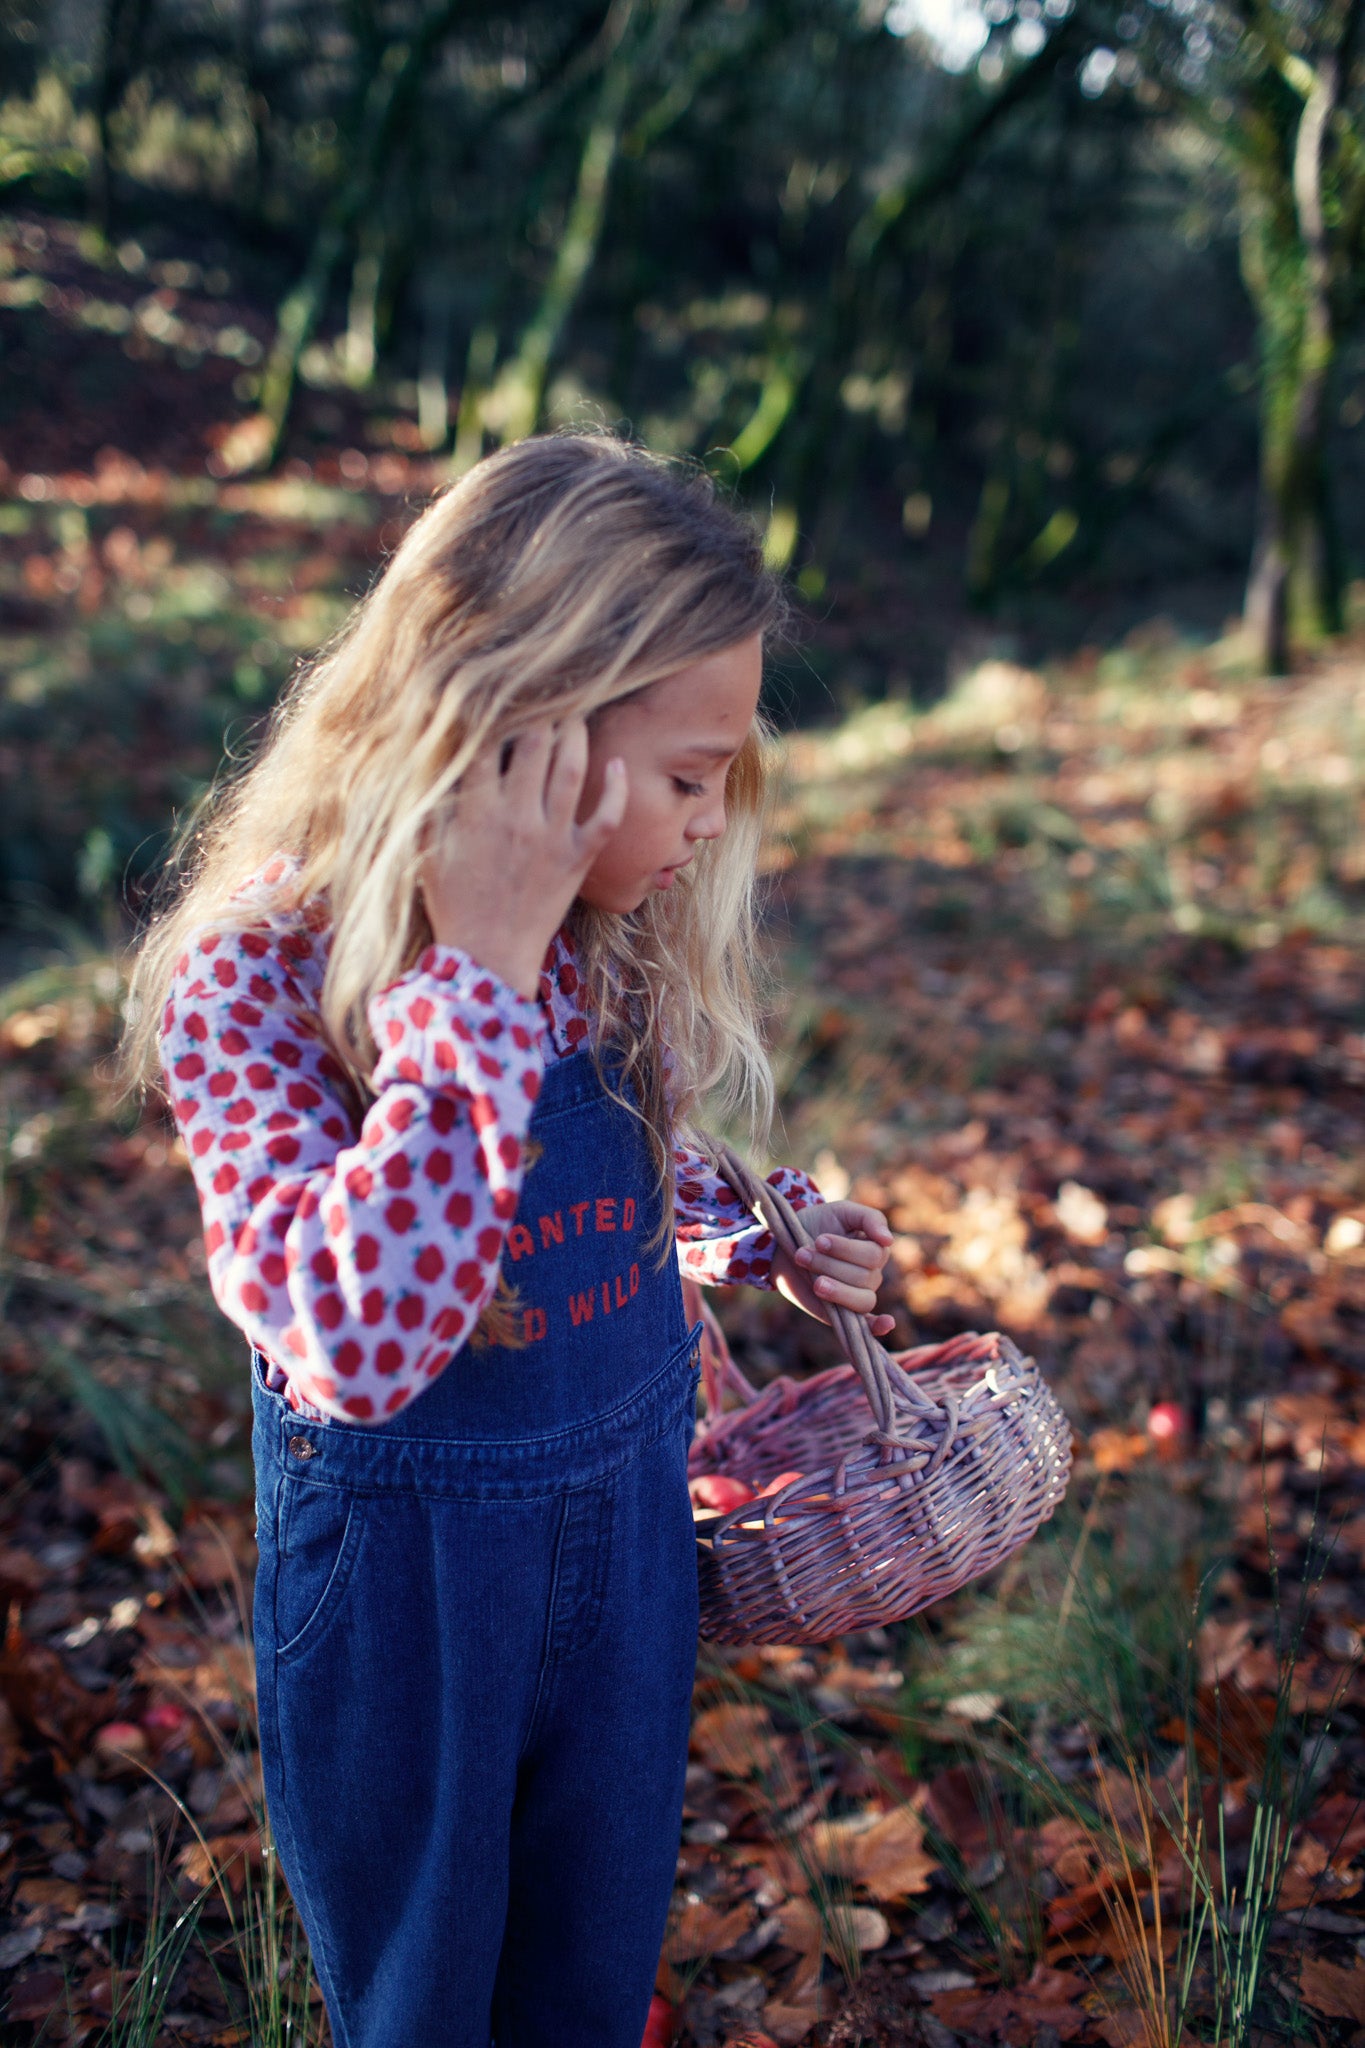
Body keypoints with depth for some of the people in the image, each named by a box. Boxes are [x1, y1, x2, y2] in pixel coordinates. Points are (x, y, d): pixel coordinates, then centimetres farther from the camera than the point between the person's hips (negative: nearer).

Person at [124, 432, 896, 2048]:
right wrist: (480, 977, -38)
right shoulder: (255, 976, -25)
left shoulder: (617, 935, -8)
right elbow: (361, 1342, -39)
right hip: (398, 1567, -4)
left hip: (627, 1527, 5)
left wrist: (763, 1244, -3)